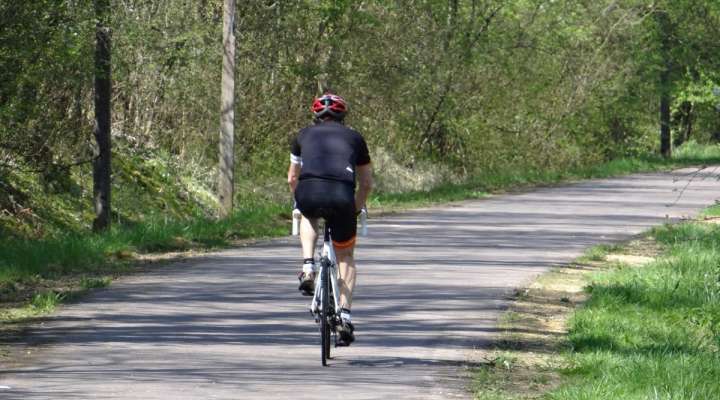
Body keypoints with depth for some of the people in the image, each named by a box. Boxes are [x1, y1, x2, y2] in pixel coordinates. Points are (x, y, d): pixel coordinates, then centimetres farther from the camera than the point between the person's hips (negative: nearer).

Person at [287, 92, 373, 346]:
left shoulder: (305, 135, 27)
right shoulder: (354, 138, 26)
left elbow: (292, 178, 37)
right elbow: (367, 183, 32)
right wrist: (356, 208, 49)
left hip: (309, 193, 0)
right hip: (342, 196, 0)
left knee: (309, 217, 39)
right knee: (345, 256, 21)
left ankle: (308, 267, 17)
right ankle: (345, 316, 9)